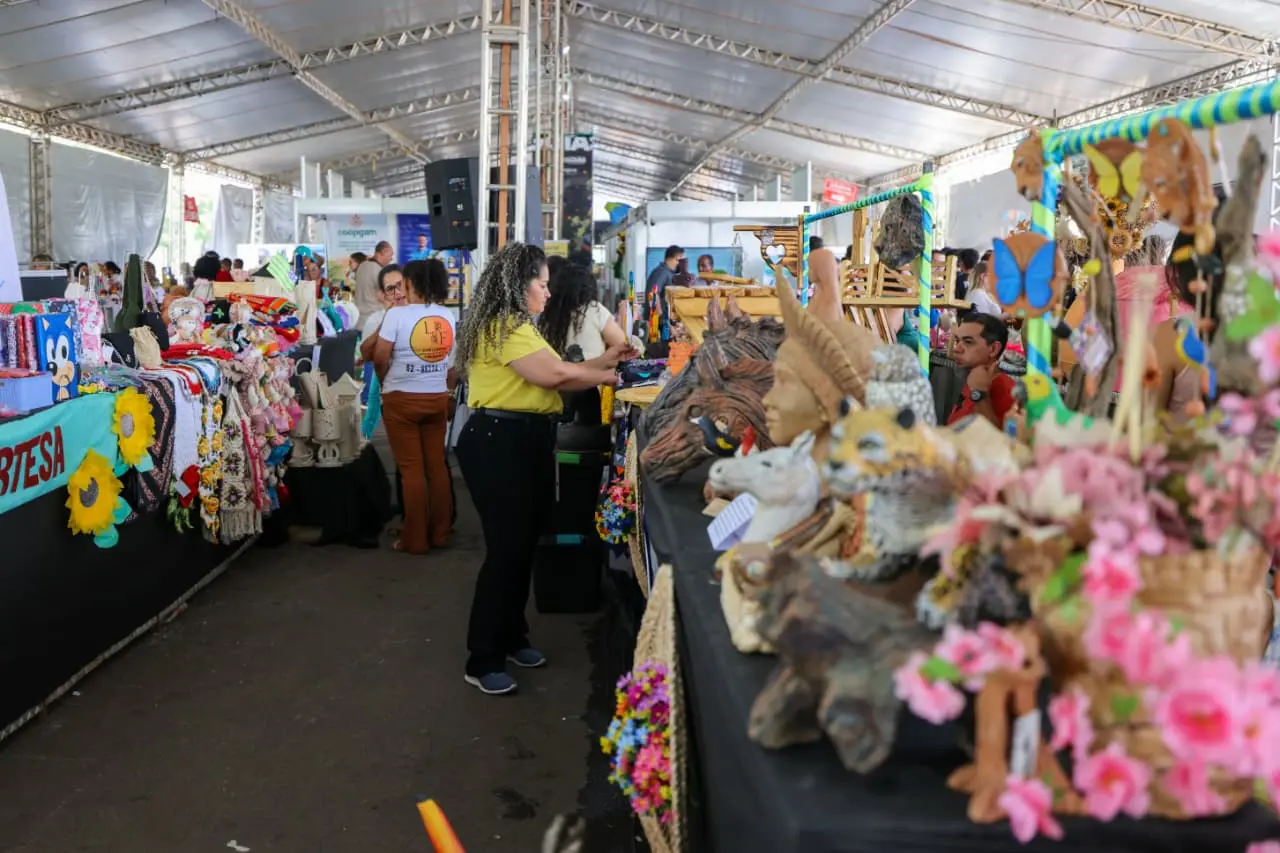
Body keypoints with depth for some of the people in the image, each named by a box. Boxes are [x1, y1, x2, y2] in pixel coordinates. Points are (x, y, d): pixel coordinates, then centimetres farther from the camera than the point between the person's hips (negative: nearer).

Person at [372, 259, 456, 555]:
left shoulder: (397, 314, -12)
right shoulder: (448, 316, 3)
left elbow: (380, 358, -11)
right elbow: (453, 362, 10)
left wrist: (385, 381, 9)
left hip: (402, 399, -4)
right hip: (437, 399, 5)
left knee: (411, 469, 1)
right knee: (437, 465, 11)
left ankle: (415, 539, 7)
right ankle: (440, 533, 18)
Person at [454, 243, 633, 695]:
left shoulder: (517, 326, 21)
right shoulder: (503, 327, -15)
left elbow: (552, 374, 16)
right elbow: (554, 374, -22)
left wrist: (603, 360, 11)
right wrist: (605, 376, -8)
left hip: (524, 441, 11)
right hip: (497, 443, -11)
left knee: (523, 545, 15)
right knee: (506, 549, -7)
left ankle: (511, 637, 29)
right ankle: (482, 661, 2)